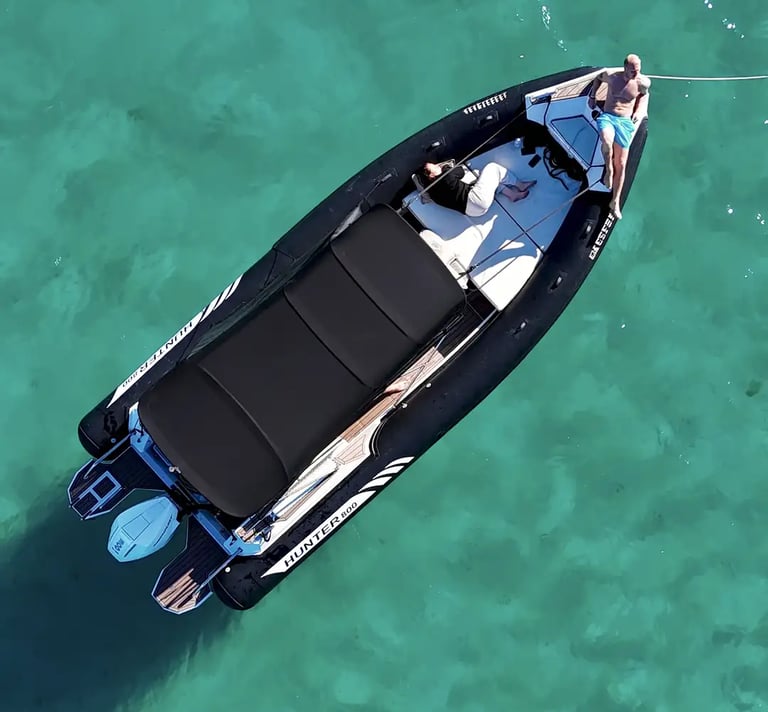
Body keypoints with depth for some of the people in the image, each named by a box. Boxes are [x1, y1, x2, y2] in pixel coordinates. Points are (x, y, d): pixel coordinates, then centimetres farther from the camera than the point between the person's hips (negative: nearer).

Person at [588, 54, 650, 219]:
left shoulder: (642, 83, -2)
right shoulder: (611, 75, -3)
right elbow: (598, 78, 20)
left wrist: (639, 110, 9)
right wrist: (592, 96, 13)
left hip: (625, 121, 1)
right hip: (607, 117, -1)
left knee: (621, 165, -1)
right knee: (607, 140, -38)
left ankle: (615, 201, 9)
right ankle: (609, 170, -11)